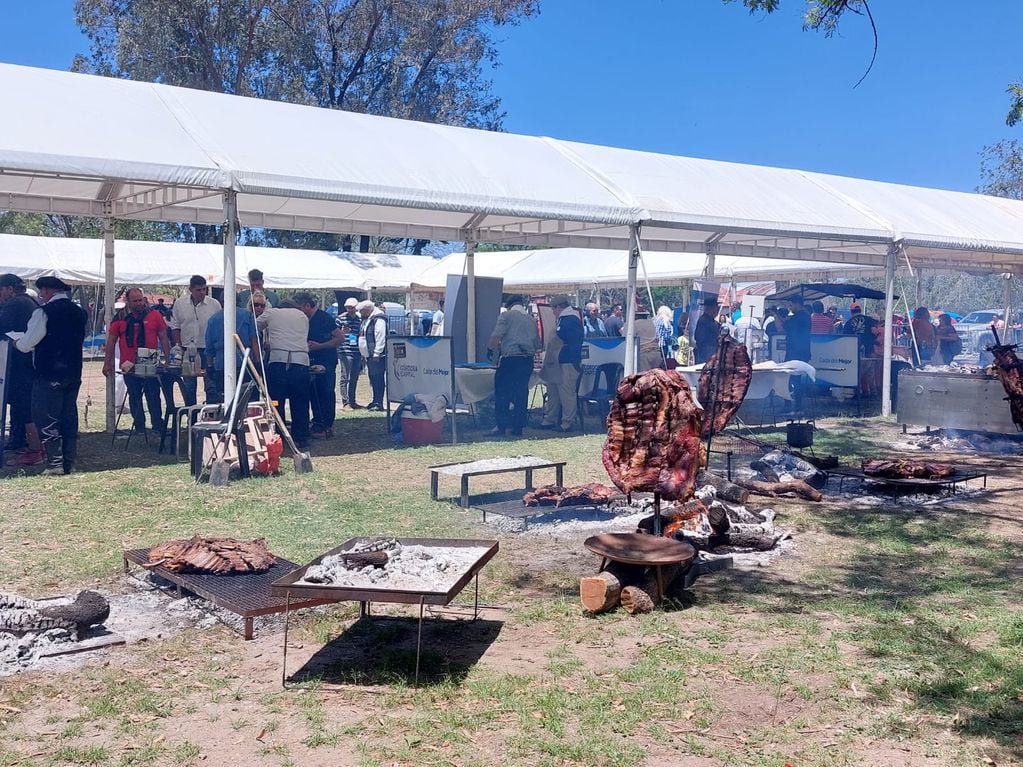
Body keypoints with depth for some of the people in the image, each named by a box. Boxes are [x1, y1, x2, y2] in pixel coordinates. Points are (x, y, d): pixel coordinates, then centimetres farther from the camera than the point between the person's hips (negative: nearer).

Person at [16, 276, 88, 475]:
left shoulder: (44, 312, -13)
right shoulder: (79, 312, 7)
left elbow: (27, 344, -11)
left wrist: (17, 342, 13)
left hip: (48, 375, -7)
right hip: (73, 374, 7)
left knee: (47, 420, 1)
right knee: (69, 418, 11)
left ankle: (54, 465, 1)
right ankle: (69, 464, 15)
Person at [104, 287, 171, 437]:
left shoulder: (155, 316, 3)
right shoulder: (120, 318, 4)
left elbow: (163, 338, 6)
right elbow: (111, 341, 7)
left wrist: (167, 360, 2)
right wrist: (107, 363, 3)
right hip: (129, 367, 2)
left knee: (153, 396, -2)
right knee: (134, 397, 9)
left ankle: (158, 427, 3)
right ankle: (139, 427, 17)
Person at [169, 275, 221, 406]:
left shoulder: (214, 304, -2)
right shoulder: (180, 304, 2)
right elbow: (175, 327, 8)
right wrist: (179, 348, -1)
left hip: (208, 350, -1)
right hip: (188, 350, 2)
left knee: (211, 385, 1)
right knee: (188, 387, 8)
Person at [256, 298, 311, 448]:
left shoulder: (271, 313, 15)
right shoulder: (303, 316, 22)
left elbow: (255, 327, 21)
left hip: (277, 361, -2)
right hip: (301, 361, 2)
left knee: (276, 403, 6)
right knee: (300, 404, 11)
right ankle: (301, 439, 16)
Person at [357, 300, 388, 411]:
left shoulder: (378, 319, -14)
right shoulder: (366, 320, 19)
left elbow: (380, 338, -21)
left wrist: (376, 354, -22)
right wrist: (364, 355, 22)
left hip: (377, 357, -10)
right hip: (369, 356, 10)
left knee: (378, 379, -9)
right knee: (373, 379, 14)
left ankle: (378, 403, -8)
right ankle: (376, 401, 21)